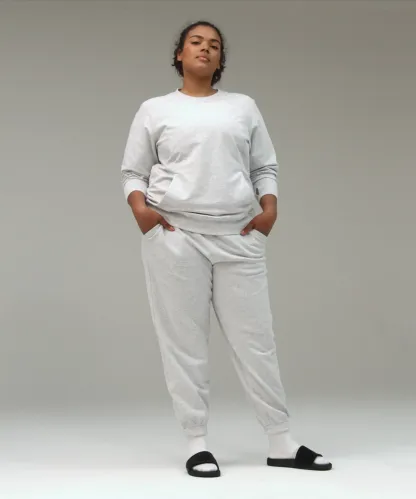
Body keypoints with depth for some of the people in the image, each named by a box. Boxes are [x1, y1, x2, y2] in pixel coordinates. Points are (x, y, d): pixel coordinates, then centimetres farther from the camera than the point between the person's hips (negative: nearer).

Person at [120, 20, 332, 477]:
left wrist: (270, 206, -4)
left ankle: (281, 442, 9)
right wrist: (138, 206, -10)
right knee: (184, 341, 0)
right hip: (174, 236, -1)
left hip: (238, 238, 2)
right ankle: (196, 443, 8)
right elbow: (132, 171, 10)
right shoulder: (154, 110, 11)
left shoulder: (244, 106, 15)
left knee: (255, 337, 3)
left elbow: (265, 167, 14)